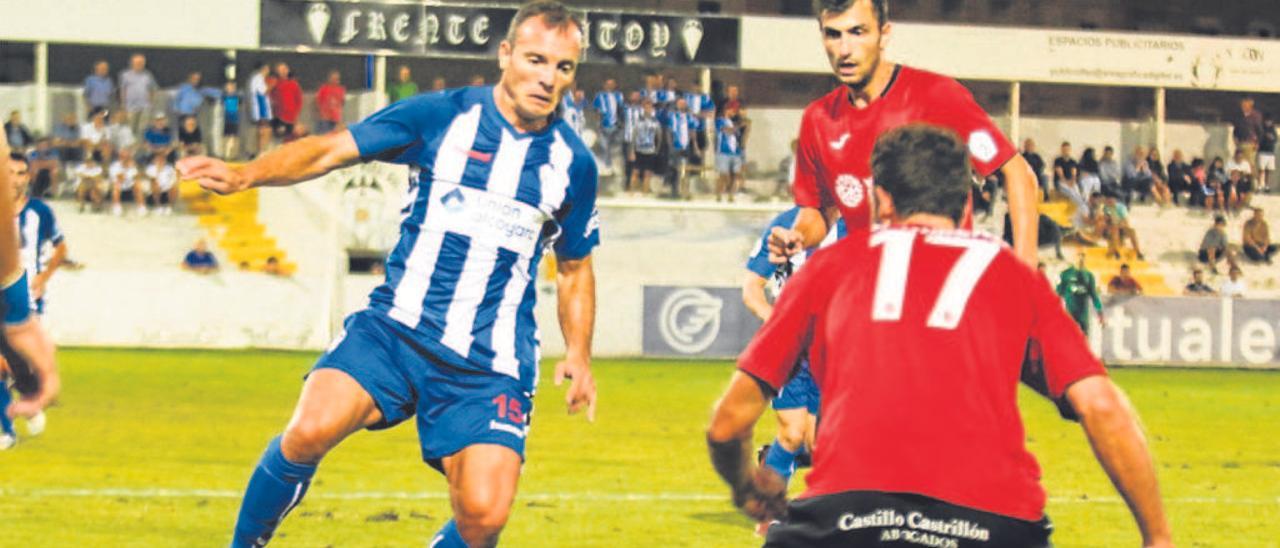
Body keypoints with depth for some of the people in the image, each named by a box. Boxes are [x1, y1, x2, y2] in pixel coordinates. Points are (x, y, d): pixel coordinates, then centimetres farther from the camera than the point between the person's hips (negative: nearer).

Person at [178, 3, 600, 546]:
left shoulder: (573, 163, 7)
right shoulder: (440, 116, -1)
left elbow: (574, 267, 22)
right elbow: (333, 149, -4)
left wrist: (578, 355, 12)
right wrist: (244, 174, -19)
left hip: (490, 363, 2)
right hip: (397, 326, -1)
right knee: (311, 429, -26)